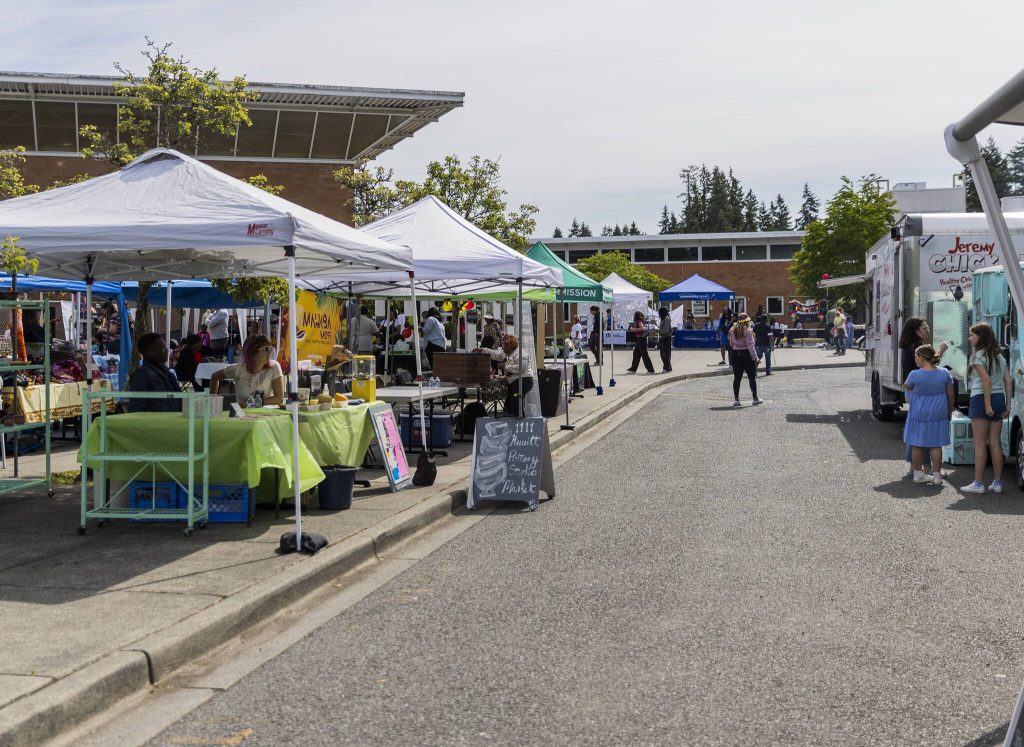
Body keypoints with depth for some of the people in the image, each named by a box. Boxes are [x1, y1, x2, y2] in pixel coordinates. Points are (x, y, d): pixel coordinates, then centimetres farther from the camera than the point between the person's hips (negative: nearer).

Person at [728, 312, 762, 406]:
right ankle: (755, 398, 13)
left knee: (737, 378, 6)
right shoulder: (748, 331, -13)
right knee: (752, 377, 6)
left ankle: (736, 399, 3)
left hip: (736, 355, 5)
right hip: (746, 355, -5)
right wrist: (754, 356, -11)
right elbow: (750, 345, -15)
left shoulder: (732, 330, 6)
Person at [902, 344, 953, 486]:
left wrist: (905, 385, 30)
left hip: (919, 414, -2)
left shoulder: (915, 375, -14)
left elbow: (907, 387, 7)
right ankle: (936, 475, 7)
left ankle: (918, 473, 17)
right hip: (938, 414, 3)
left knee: (917, 444, 10)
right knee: (936, 445, 7)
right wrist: (949, 411, 17)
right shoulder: (945, 373, -4)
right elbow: (950, 395, 4)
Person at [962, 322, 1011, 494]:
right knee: (995, 443, 10)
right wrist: (1007, 405, 11)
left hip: (981, 398, -7)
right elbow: (1008, 382, 10)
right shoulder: (1000, 355, 15)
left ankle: (978, 483, -2)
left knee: (979, 444, -3)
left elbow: (986, 380, -17)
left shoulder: (978, 355, -8)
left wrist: (987, 405, -18)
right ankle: (997, 482, 11)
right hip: (999, 398, 7)